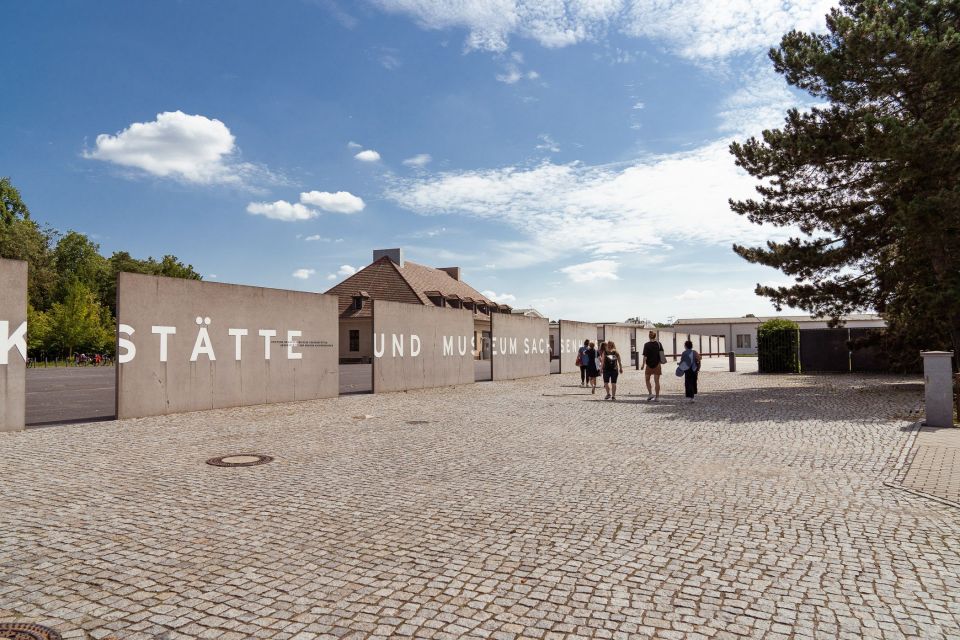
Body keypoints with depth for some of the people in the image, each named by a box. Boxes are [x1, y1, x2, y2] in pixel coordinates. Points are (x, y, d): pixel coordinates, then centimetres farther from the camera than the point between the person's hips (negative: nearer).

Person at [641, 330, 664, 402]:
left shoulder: (647, 345, -10)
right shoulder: (659, 344, -1)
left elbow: (645, 356, -13)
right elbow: (662, 354, 4)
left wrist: (643, 364, -5)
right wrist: (661, 361, 17)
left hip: (649, 365, -2)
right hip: (657, 365, 3)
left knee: (647, 380, 15)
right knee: (657, 381, 6)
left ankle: (650, 393, 2)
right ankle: (657, 397, 6)